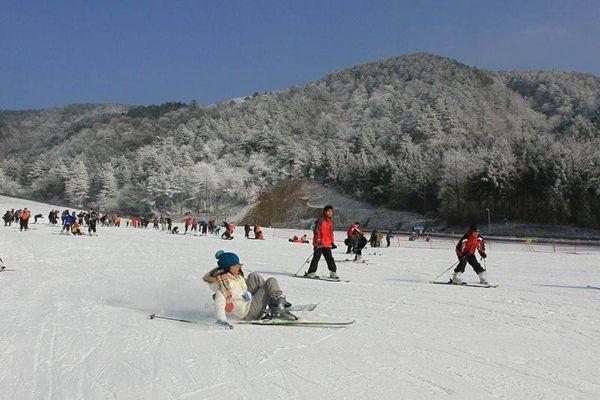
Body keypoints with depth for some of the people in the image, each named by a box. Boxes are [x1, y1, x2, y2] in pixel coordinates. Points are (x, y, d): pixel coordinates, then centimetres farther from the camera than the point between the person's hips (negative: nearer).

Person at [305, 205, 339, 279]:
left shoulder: (330, 222, 16)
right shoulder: (321, 220, -8)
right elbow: (316, 230, -15)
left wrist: (332, 242, 21)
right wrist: (318, 240, -24)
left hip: (327, 244, 7)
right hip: (319, 244, -7)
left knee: (330, 258, 6)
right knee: (316, 258, -5)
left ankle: (333, 273, 12)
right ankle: (311, 273, 1)